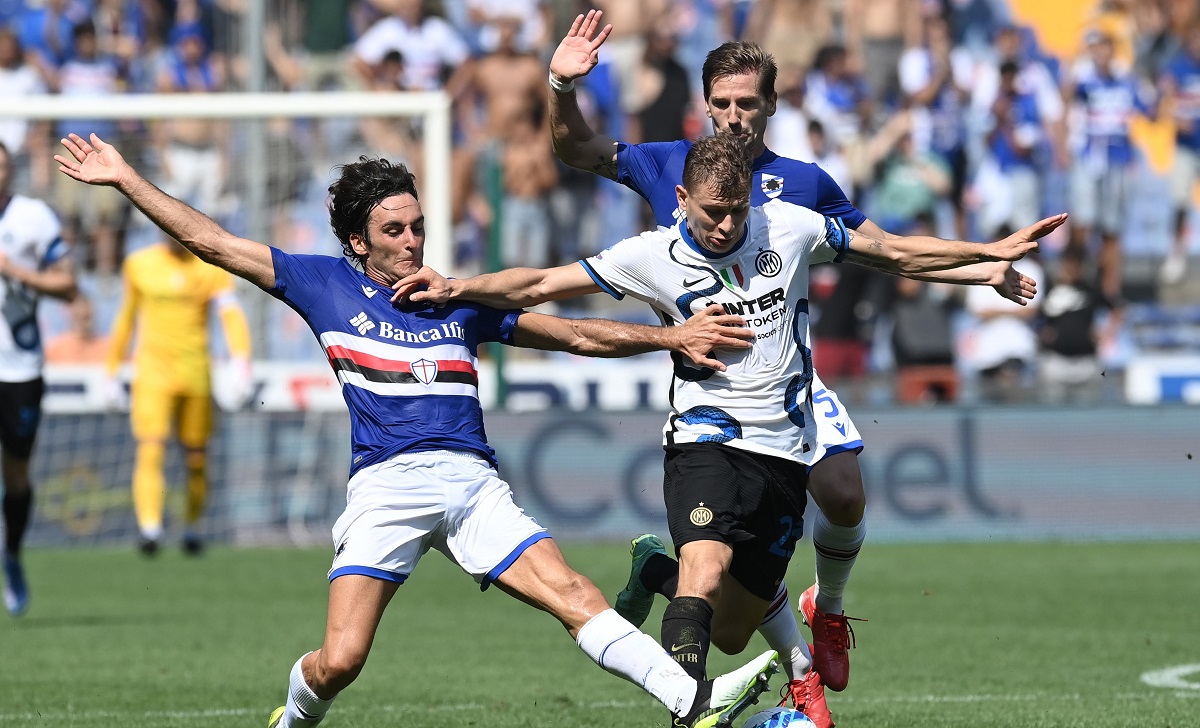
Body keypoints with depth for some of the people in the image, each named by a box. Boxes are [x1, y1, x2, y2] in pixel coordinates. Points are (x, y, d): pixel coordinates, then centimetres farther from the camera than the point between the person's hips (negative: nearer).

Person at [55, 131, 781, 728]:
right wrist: (125, 177, 16)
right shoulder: (326, 284, 13)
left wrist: (671, 338, 14)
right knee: (339, 662, -12)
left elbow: (575, 334, 23)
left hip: (471, 480, 2)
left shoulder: (459, 301, 19)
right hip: (385, 485, -2)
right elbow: (210, 241, 16)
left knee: (573, 594, -17)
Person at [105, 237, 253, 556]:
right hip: (152, 371, 0)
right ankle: (149, 527, -25)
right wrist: (111, 371, 19)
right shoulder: (139, 265, 6)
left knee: (196, 457, 7)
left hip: (195, 374, 0)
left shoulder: (212, 269, 0)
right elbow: (126, 318, 17)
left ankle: (192, 527, 24)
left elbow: (232, 317, -11)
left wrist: (241, 363, -27)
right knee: (150, 452, -15)